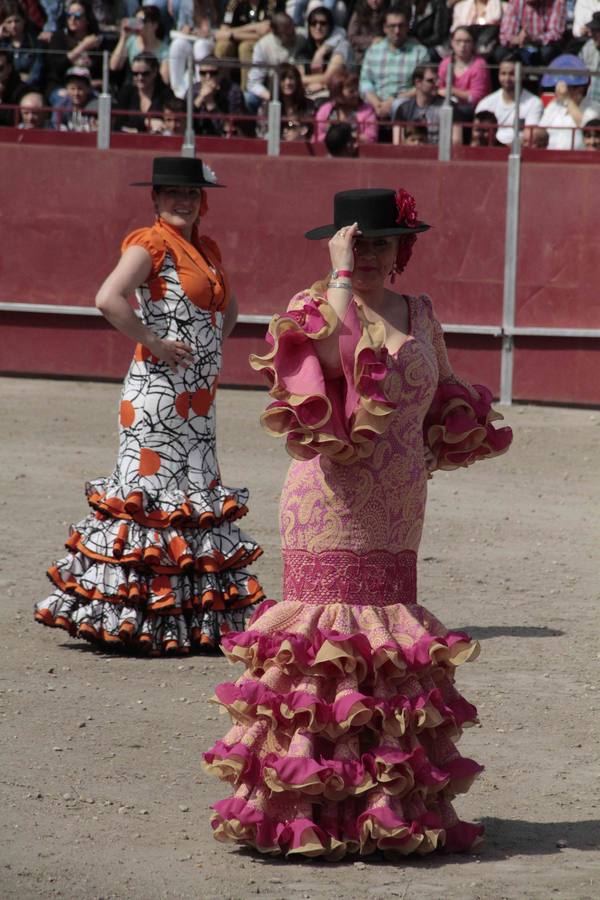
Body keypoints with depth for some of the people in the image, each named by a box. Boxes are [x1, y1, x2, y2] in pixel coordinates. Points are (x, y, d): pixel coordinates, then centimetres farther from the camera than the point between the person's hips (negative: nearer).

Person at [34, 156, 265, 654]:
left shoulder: (205, 249, 15)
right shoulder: (152, 244, -9)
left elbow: (228, 306, 33)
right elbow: (109, 298, -24)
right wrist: (153, 342, -18)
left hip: (199, 397, 9)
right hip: (159, 392, -9)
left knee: (199, 496, 8)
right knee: (149, 489, -8)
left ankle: (191, 619, 12)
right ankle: (133, 617, -6)